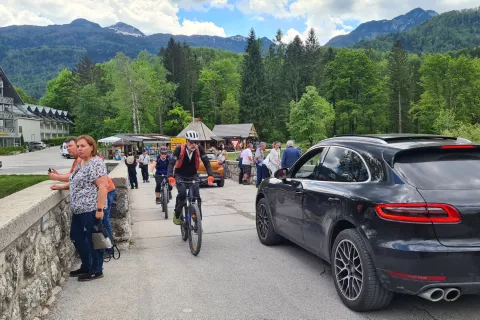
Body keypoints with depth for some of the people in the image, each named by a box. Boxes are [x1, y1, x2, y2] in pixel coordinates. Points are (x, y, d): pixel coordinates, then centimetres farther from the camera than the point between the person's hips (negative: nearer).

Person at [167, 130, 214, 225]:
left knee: (197, 196, -16)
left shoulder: (199, 149, -17)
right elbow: (171, 163, -27)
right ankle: (177, 214, -4)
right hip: (180, 175, -2)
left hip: (193, 175, 2)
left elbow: (206, 162, -16)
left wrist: (210, 176, -31)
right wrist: (170, 177, -43)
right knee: (182, 193, -28)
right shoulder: (179, 149, -22)